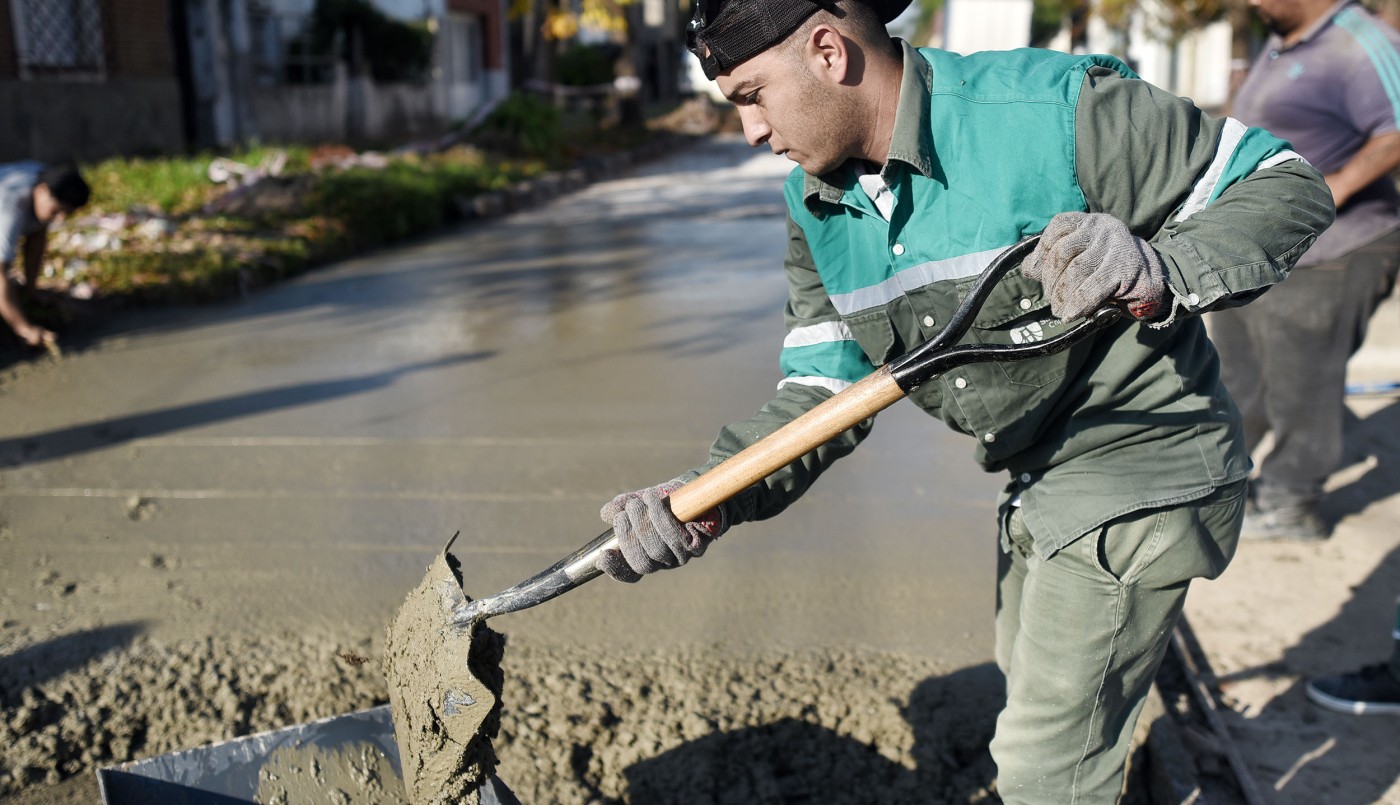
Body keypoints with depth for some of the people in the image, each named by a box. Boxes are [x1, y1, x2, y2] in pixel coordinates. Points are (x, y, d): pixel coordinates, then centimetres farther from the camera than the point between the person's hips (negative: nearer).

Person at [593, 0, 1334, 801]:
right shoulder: (816, 207, -3)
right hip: (1036, 480, 7)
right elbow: (824, 391, -5)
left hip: (1138, 471, -7)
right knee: (1034, 698, 28)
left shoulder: (1055, 107, -25)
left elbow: (1290, 186, -17)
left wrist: (1163, 273, -37)